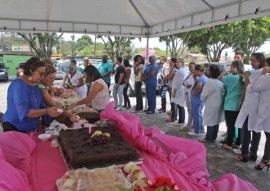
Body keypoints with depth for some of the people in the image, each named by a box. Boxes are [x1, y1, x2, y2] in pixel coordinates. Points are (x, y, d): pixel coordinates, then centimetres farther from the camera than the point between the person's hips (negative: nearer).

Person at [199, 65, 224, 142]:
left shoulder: (210, 82, -18)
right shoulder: (220, 82, 4)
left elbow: (203, 95, -12)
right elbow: (223, 92, 9)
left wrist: (203, 99, 9)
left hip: (211, 105, -7)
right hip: (219, 104, 7)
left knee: (210, 122, 2)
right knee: (216, 121, 13)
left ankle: (208, 138, 12)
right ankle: (213, 137, 22)